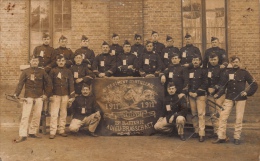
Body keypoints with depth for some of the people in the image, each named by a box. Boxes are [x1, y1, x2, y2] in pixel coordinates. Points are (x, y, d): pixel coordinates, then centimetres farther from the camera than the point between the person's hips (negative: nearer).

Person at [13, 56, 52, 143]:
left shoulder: (42, 72, 7)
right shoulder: (26, 71, 3)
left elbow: (49, 83, 10)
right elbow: (20, 83, -5)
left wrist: (46, 94, 2)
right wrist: (16, 93, -17)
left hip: (39, 97, 2)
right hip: (28, 96, -2)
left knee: (37, 115, 5)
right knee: (25, 115, -8)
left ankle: (32, 132, 18)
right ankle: (23, 135, -5)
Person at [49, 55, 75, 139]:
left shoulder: (68, 71, 7)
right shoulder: (53, 71, 3)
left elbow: (71, 84, 6)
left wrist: (72, 96, 1)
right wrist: (50, 95, -3)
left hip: (65, 95, 2)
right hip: (55, 95, -2)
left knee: (63, 114, 7)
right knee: (54, 114, -5)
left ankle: (61, 130, 16)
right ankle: (52, 132, -1)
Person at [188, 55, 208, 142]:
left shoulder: (203, 71, 2)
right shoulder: (189, 71, 13)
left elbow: (205, 84, -5)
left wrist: (197, 93, -13)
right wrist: (189, 92, -3)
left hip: (200, 95, -4)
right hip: (191, 95, 4)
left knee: (201, 114, -9)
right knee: (193, 114, 7)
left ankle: (202, 134, -10)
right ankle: (196, 131, 17)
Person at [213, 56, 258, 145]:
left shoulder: (244, 72, 1)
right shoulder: (227, 73, 6)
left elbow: (254, 84, 3)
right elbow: (223, 85, 3)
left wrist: (247, 93, -8)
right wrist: (218, 94, -13)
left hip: (240, 98, -1)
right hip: (229, 98, 2)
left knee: (239, 118, 2)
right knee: (223, 116, -6)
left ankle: (237, 138, 14)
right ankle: (221, 137, 2)